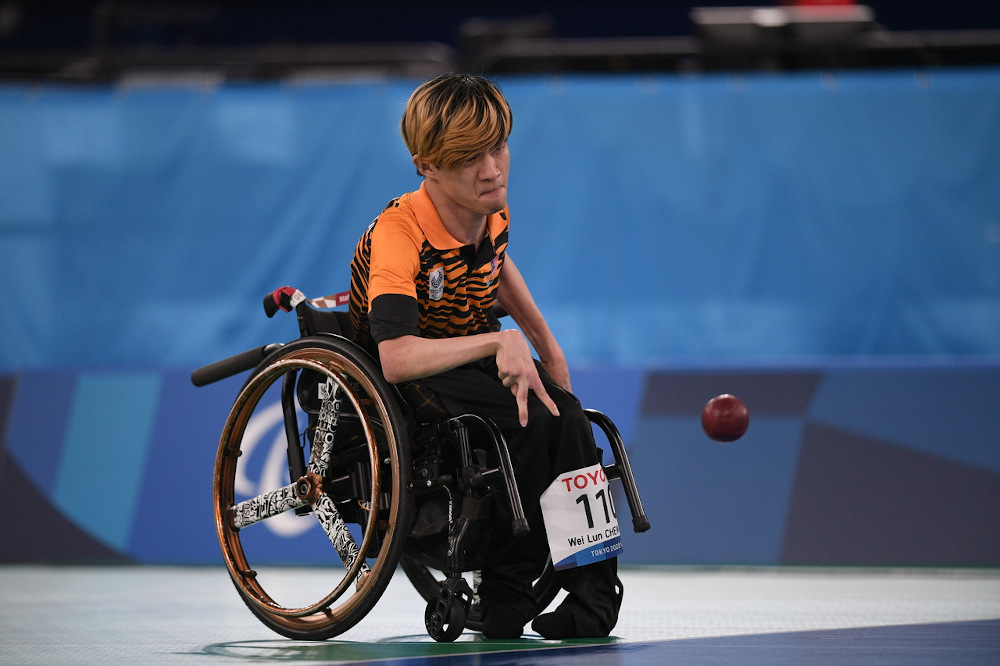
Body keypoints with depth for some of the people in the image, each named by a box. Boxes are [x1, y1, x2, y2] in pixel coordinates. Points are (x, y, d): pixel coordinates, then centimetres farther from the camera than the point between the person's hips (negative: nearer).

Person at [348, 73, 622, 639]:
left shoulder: (493, 213, -6)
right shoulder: (397, 234, -28)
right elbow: (396, 358, -42)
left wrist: (544, 343, 16)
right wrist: (499, 341, -50)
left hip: (476, 355, 6)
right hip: (411, 379, -6)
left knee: (565, 412, -23)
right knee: (535, 419, -29)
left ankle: (592, 593, -17)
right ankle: (504, 595, -18)